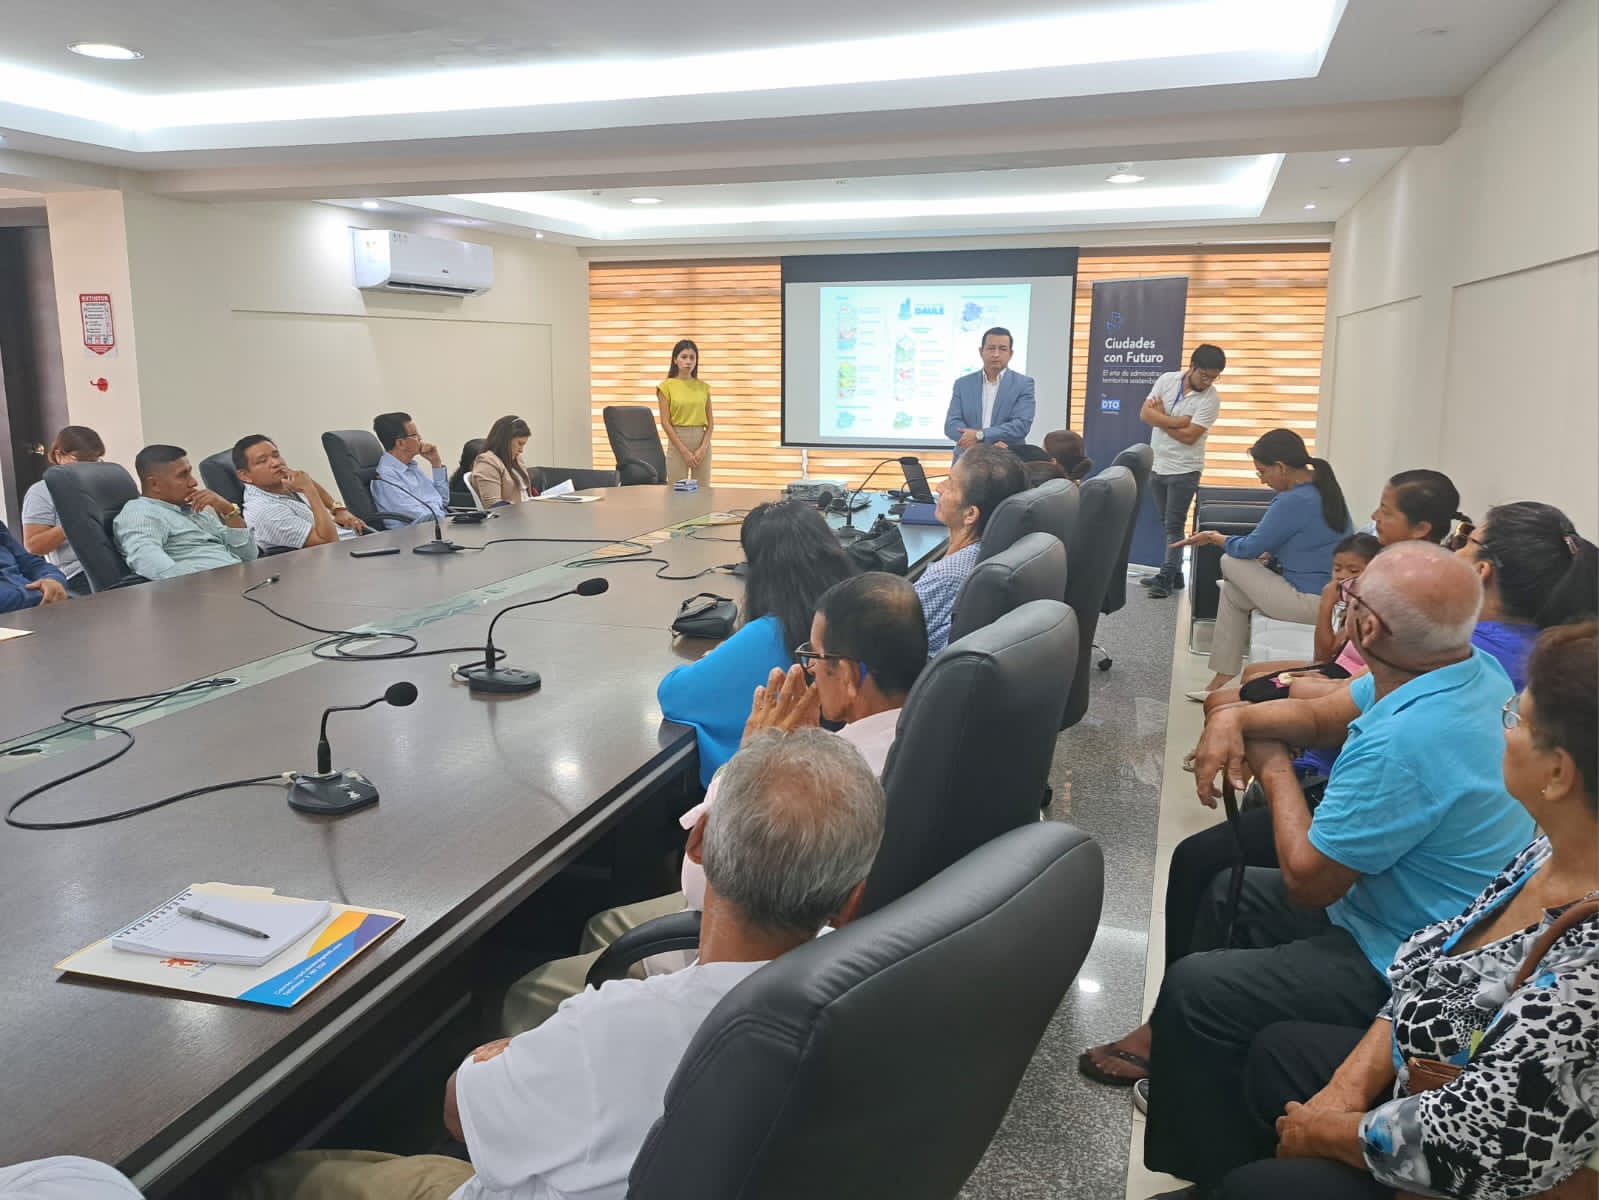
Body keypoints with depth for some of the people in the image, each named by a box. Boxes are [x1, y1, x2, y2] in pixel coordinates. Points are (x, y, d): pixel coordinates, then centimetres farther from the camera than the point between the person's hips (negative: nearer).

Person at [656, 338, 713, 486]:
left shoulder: (703, 387, 7)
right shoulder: (666, 386, -3)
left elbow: (710, 421, 6)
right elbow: (665, 423, -8)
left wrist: (703, 447, -8)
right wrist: (684, 451, -14)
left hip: (701, 441, 3)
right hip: (678, 442, -3)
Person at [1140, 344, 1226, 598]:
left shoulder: (1211, 400, -15)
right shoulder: (1166, 380, -2)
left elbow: (1189, 436, -21)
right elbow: (1145, 414, -10)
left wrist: (1161, 418, -10)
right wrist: (1177, 421, -19)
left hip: (1183, 470, -5)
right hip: (1157, 465, 5)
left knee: (1174, 526, -5)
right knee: (1167, 525, 12)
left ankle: (1167, 577, 1)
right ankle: (1174, 573, 21)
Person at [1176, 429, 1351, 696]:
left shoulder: (1293, 501, -21)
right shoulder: (1324, 489, 8)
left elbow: (1250, 548, -11)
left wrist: (1213, 538, 5)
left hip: (1309, 603, -10)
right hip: (1332, 596, 10)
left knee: (1230, 562, 1)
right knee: (1233, 592, 18)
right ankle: (1223, 677, 21)